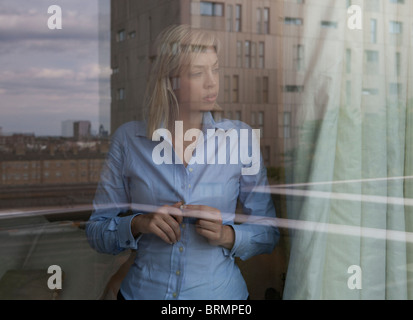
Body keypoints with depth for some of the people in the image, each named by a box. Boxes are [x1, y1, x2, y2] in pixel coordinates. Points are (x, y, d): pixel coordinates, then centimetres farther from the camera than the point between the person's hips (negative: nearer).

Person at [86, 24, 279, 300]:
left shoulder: (240, 138, -7)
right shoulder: (129, 138, -7)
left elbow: (268, 233, -1)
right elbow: (97, 230, -2)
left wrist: (228, 235, -19)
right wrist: (139, 224, -19)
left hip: (220, 291, 0)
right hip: (143, 290, 0)